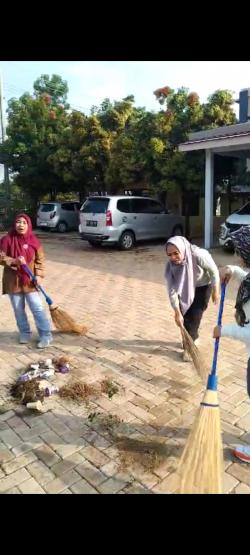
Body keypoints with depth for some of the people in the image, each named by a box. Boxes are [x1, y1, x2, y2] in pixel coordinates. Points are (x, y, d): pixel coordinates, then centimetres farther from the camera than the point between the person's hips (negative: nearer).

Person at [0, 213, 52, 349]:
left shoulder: (34, 241, -3)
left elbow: (40, 260, 1)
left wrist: (39, 275, -11)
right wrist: (14, 261, -23)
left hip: (29, 281, -1)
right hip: (13, 281, 1)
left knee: (37, 308, -1)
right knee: (18, 310, 11)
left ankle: (46, 335, 8)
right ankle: (25, 333, 29)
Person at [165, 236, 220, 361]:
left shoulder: (199, 255, -40)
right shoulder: (170, 266, -29)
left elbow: (214, 271, -22)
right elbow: (172, 291, -25)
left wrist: (216, 291, -13)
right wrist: (177, 313, -27)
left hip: (203, 286, -3)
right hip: (187, 288, 3)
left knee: (195, 314, -8)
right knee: (185, 314, 1)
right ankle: (193, 338, 28)